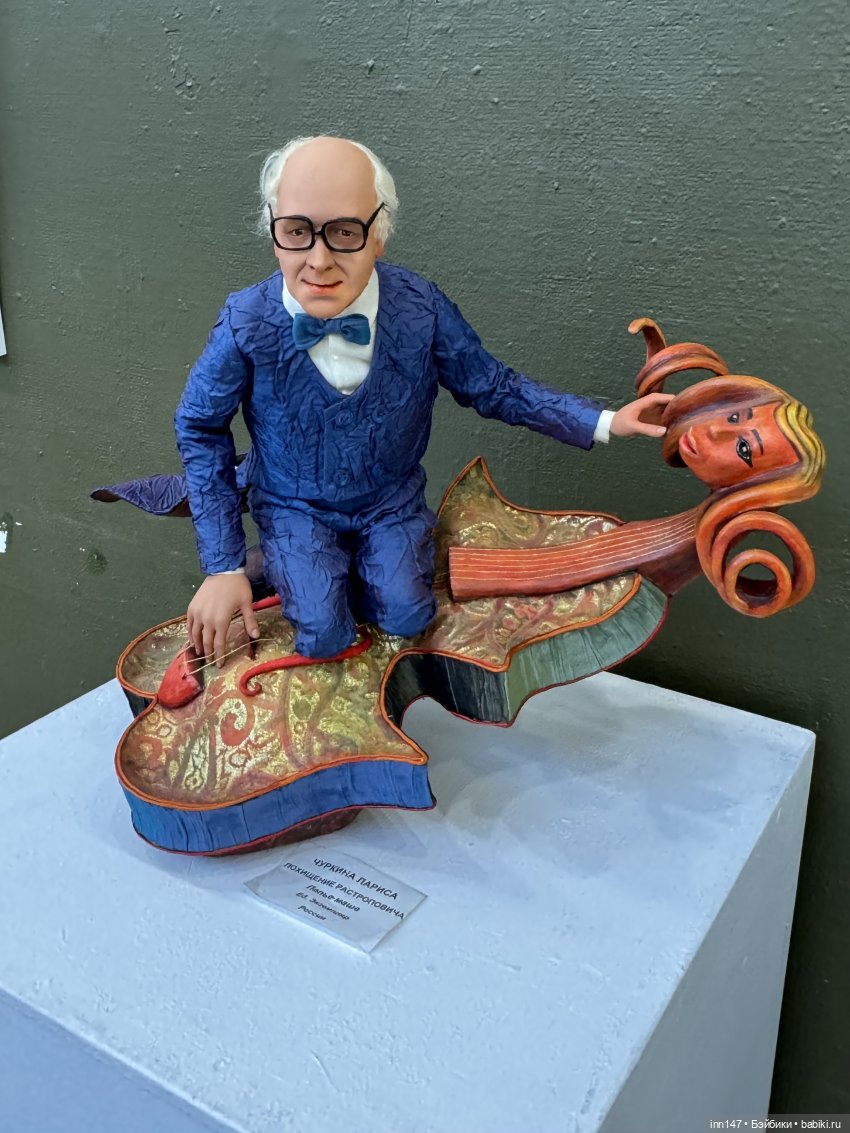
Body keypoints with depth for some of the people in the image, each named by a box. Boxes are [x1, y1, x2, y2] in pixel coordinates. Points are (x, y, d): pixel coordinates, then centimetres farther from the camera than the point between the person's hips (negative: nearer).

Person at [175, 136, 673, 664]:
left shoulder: (421, 307, -22)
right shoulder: (246, 324, -26)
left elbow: (492, 386, -6)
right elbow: (201, 427, -10)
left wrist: (604, 422, -16)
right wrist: (224, 565, -12)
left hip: (392, 499, 2)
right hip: (294, 507, -1)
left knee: (405, 616, -14)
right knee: (324, 636, -16)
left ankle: (356, 574, 20)